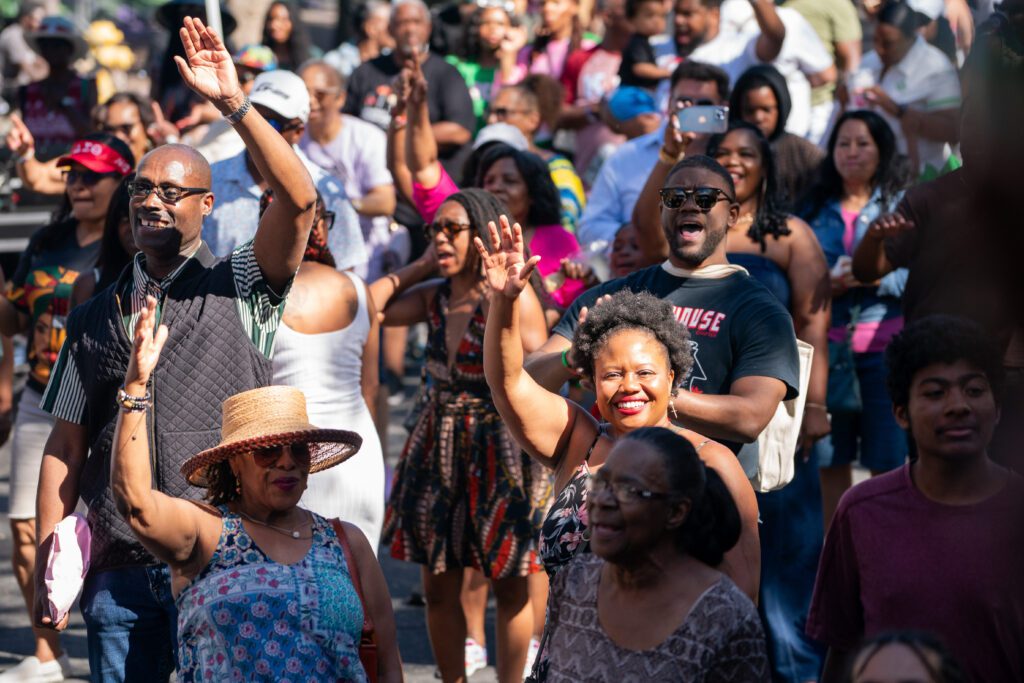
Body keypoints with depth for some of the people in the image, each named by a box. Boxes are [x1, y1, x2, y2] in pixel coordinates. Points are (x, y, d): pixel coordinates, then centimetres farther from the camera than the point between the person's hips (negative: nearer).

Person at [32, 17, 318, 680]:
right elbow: (65, 448, 11)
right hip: (119, 568, 3)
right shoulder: (98, 316, 12)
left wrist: (233, 101, -19)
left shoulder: (239, 289, 3)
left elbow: (298, 200, -15)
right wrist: (48, 569, 4)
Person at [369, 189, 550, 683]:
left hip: (499, 451, -6)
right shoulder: (434, 297, 5)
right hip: (438, 450, 6)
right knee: (438, 585, 10)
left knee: (509, 586, 5)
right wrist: (420, 267, 3)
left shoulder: (514, 299, -12)